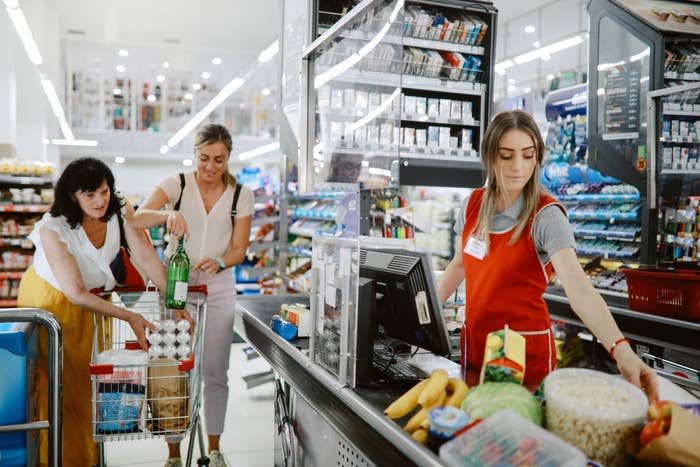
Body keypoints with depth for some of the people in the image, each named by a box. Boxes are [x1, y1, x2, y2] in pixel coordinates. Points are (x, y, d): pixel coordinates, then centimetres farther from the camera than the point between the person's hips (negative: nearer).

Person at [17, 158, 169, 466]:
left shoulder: (120, 212, -19)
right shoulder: (53, 228, -30)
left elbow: (147, 259, -20)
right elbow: (75, 293, -30)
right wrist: (130, 317, -34)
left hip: (84, 303, 4)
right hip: (48, 299, -4)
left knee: (83, 381, 13)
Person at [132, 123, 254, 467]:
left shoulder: (241, 194, 2)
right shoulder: (176, 183, -3)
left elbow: (239, 250, 1)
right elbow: (138, 219, -17)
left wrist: (219, 263, -20)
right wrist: (167, 215, -37)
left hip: (218, 288, 1)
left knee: (215, 371, 6)